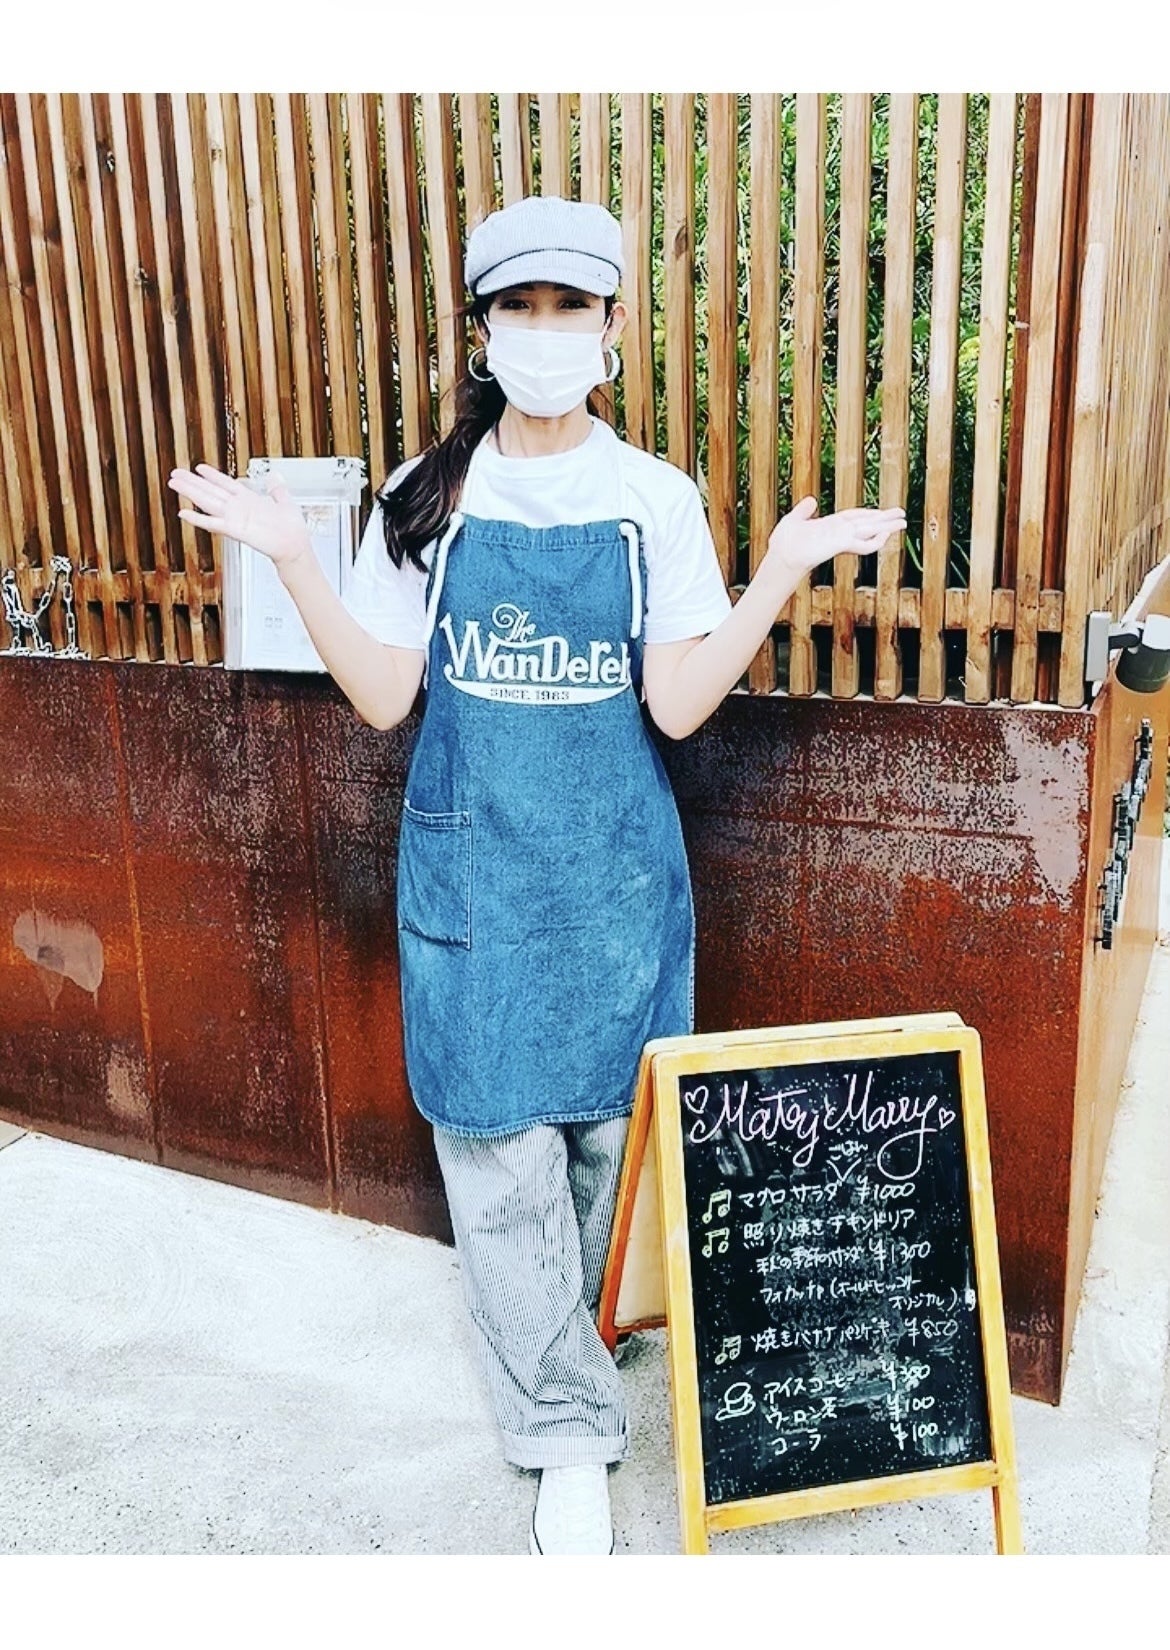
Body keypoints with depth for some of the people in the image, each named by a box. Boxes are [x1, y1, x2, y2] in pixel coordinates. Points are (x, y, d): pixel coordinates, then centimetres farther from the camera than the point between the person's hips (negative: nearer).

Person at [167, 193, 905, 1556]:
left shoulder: (655, 500, 0)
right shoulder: (427, 499, 1)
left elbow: (676, 703, -7)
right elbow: (384, 696, -2)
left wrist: (783, 568, -16)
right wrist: (290, 557, -10)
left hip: (613, 874, 1)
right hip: (473, 868, 0)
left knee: (608, 1127, 13)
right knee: (499, 1149, 1)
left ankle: (567, 1332, 42)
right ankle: (570, 1439, 18)